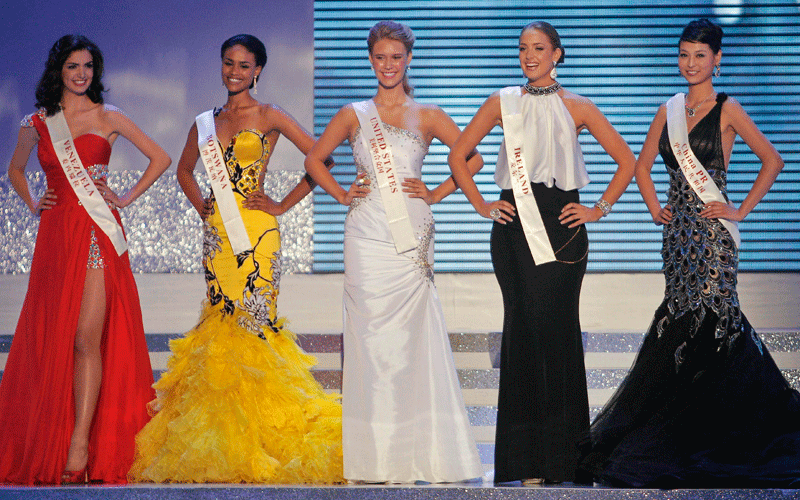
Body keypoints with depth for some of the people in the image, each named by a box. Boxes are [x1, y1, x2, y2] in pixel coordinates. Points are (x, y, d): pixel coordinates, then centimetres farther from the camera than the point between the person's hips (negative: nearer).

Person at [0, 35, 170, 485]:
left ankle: (80, 448, -12)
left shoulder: (108, 118, 5)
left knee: (86, 339, -11)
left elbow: (161, 158, 9)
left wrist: (127, 198, 3)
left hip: (97, 231, -3)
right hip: (56, 234, 3)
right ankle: (48, 445, 9)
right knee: (50, 339, 1)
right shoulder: (37, 124, 11)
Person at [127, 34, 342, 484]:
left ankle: (260, 436, 0)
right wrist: (200, 205, 12)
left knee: (250, 320, -8)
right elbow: (185, 169, 29)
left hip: (255, 232, -5)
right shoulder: (207, 122, 13)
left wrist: (283, 205, -6)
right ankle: (220, 445, 9)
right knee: (222, 321, 4)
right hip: (217, 233, 5)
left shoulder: (269, 117, -1)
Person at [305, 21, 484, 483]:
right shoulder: (354, 115, 10)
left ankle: (425, 452, 2)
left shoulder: (428, 116, 8)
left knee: (416, 338, -5)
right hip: (368, 238, 0)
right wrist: (341, 194, 7)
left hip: (413, 237, 0)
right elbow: (314, 158, 19)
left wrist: (437, 193, 0)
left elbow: (473, 157, 7)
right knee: (372, 339, -2)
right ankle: (378, 457, 3)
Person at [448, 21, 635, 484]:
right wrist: (481, 205, 6)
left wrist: (599, 209, 3)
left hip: (562, 225, -1)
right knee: (523, 325, -2)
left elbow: (626, 161, 10)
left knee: (558, 327, -3)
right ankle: (527, 460, 2)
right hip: (515, 225, 1)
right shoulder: (503, 102, 10)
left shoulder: (577, 107, 8)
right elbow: (458, 156, 14)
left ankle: (562, 453, 4)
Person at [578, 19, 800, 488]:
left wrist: (741, 210, -6)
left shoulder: (727, 111, -3)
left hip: (712, 231, -5)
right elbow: (643, 166, 24)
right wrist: (655, 208, 11)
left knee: (705, 317, -9)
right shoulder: (669, 112, 12)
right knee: (688, 320, 5)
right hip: (678, 231, 5)